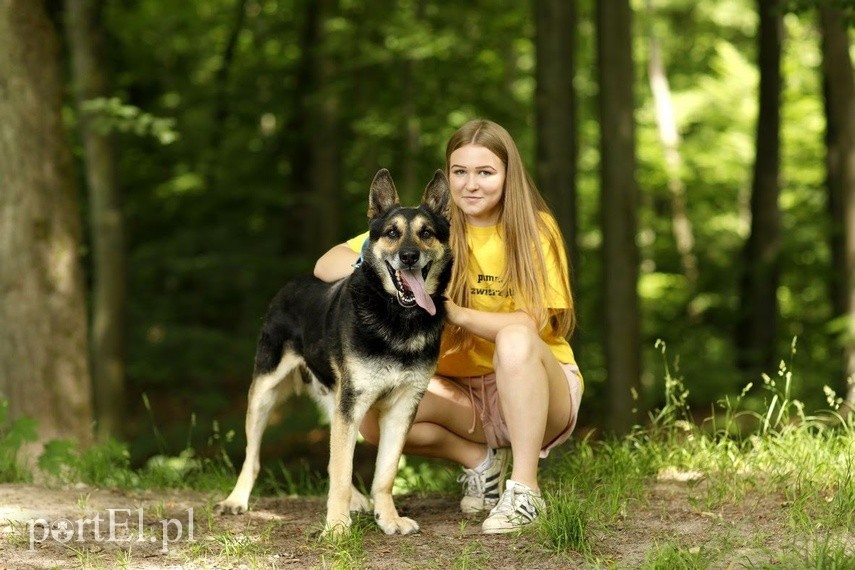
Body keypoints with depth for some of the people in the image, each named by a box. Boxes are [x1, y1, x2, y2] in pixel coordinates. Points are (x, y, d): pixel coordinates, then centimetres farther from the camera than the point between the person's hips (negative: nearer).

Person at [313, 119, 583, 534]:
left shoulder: (535, 229, -9)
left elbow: (532, 324, -20)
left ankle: (524, 490, -27)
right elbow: (327, 265, -9)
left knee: (515, 339, -35)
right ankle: (481, 459, 2)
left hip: (531, 390, -3)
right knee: (373, 410, -23)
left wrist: (457, 313, -35)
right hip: (461, 395, 3)